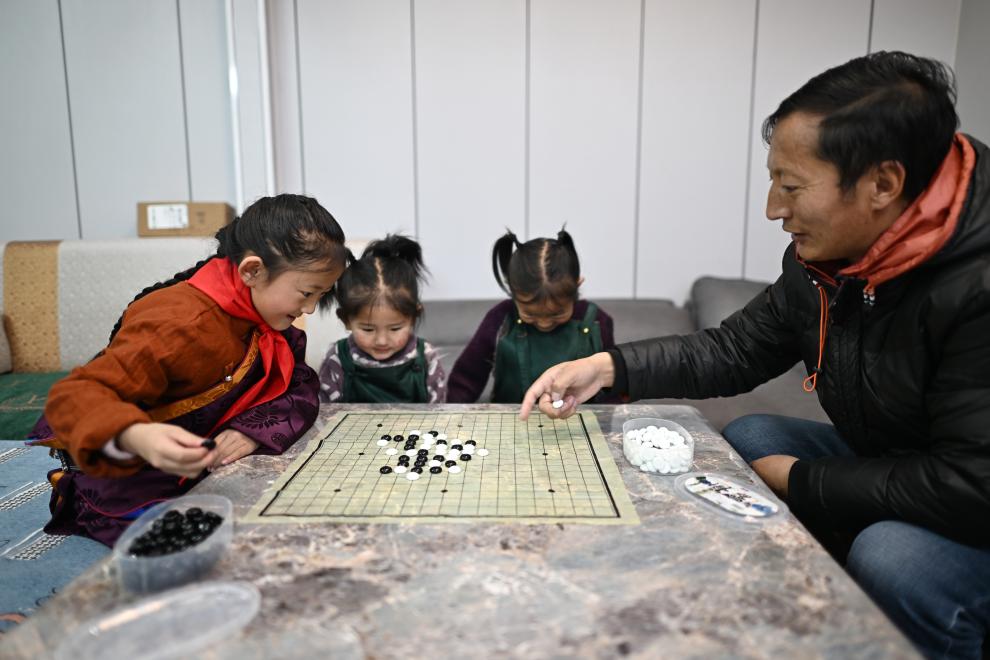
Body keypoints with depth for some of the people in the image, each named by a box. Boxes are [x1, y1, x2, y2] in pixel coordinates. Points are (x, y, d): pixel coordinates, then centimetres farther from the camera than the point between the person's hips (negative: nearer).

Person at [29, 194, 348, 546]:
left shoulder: (264, 315, -9)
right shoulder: (183, 326, -32)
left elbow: (301, 387, -9)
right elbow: (74, 395, -35)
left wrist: (253, 431, -28)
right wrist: (134, 438, -55)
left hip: (203, 475, 6)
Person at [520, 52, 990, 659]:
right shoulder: (823, 258, -8)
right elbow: (735, 350, -1)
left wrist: (803, 484, -21)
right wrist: (609, 368, -12)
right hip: (889, 465, 7)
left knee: (894, 560, -33)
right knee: (749, 437, 0)